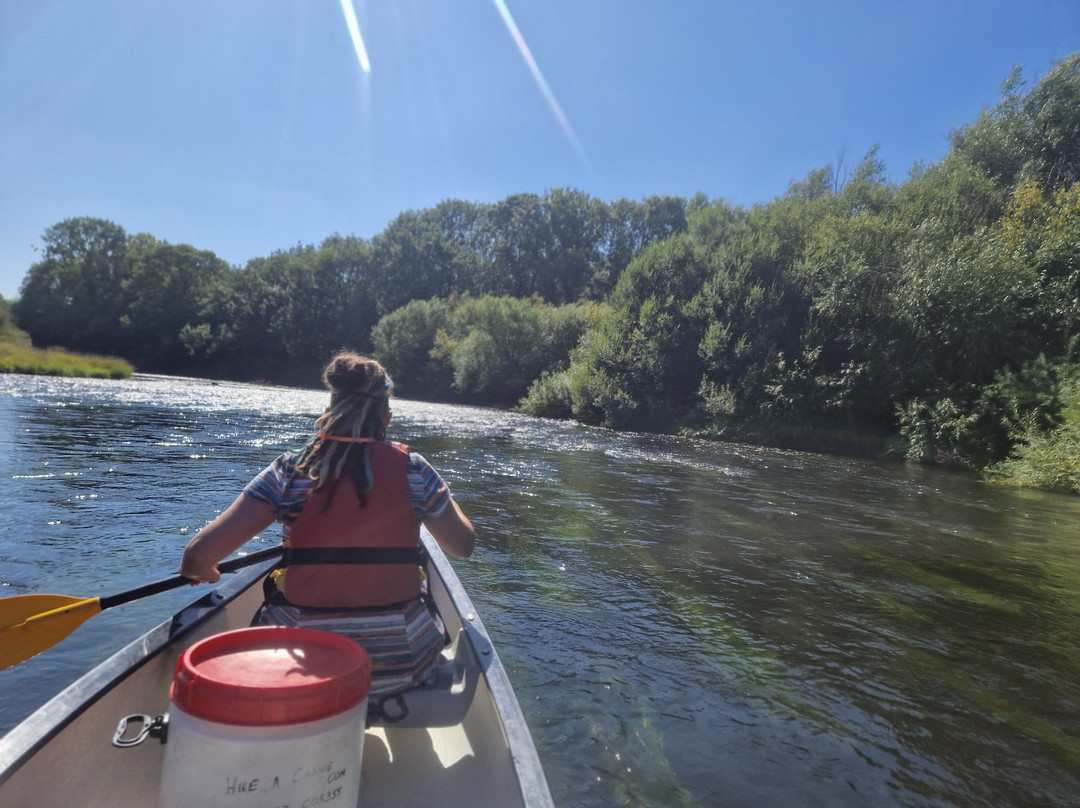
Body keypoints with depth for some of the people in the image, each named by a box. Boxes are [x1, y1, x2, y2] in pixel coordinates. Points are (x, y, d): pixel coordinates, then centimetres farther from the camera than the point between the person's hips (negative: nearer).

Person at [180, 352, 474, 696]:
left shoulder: (289, 472, -8)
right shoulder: (414, 470, -8)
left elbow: (198, 556, -10)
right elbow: (463, 545, 5)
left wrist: (199, 571, 13)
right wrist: (442, 495, 23)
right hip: (402, 665, 0)